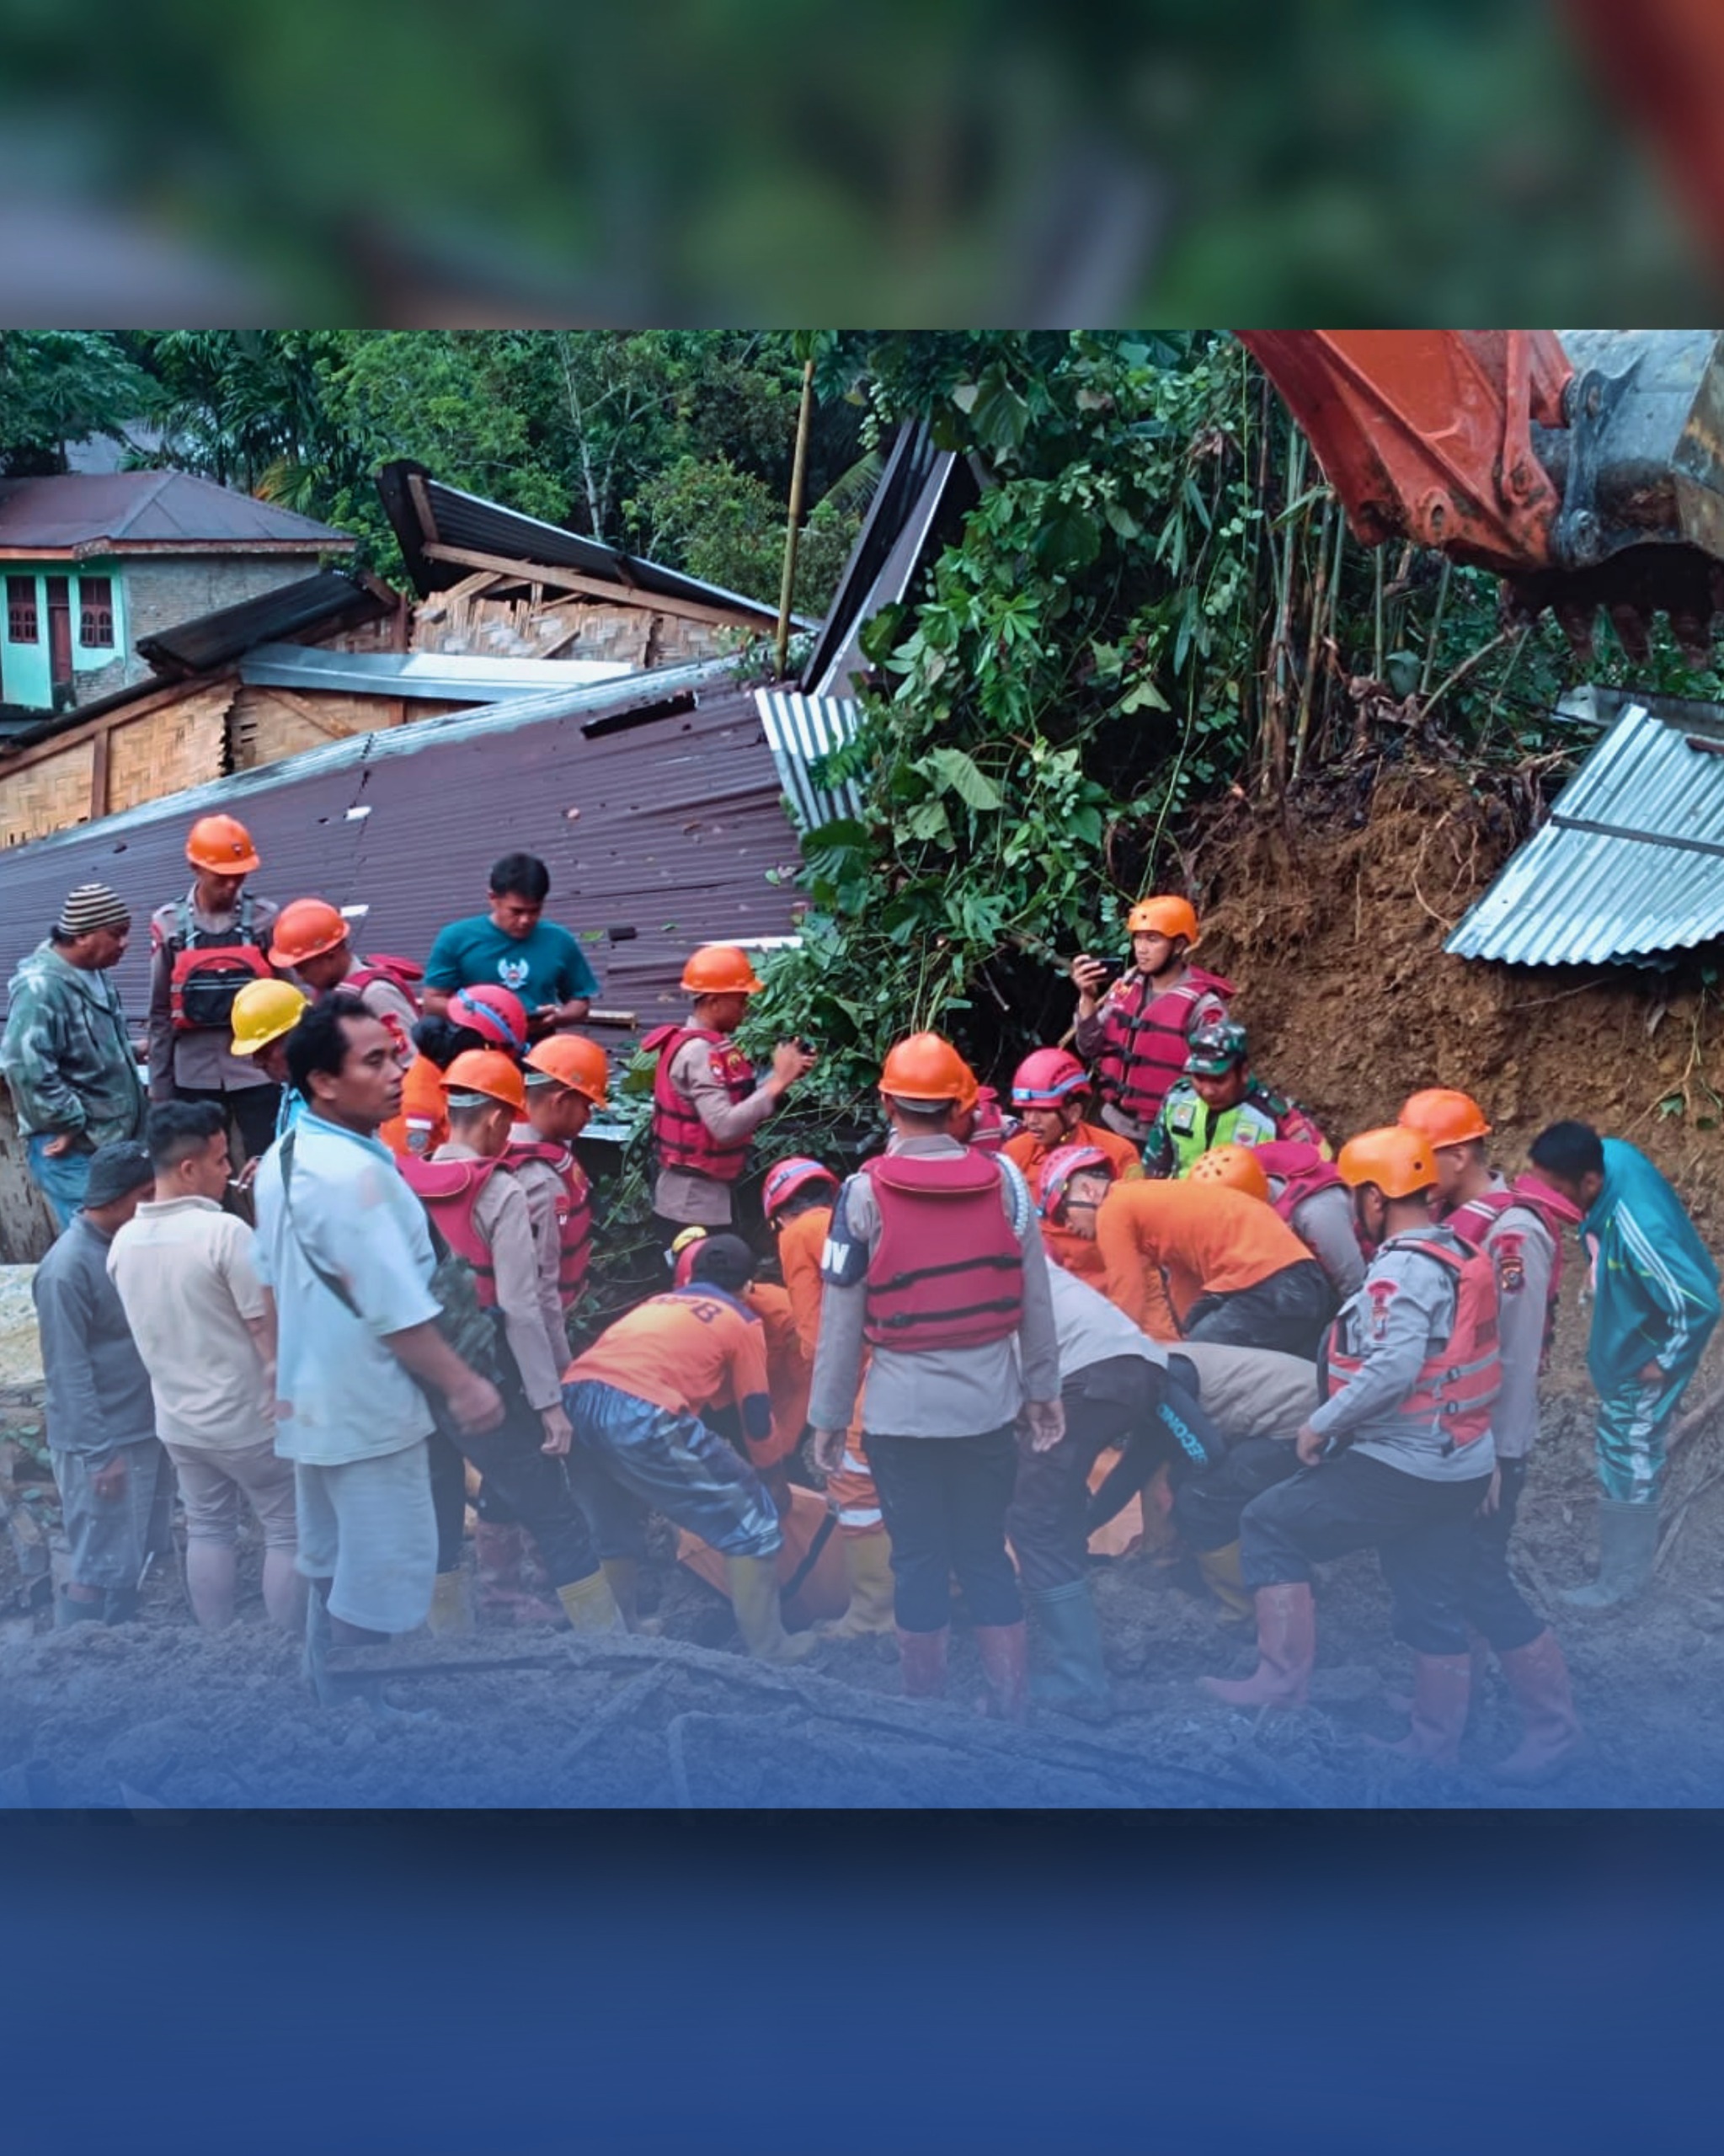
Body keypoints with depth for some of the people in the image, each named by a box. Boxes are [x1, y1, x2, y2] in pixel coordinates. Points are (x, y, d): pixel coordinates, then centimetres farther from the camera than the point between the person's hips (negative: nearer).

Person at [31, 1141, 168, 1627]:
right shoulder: (68, 1268, -18)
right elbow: (68, 1373, -18)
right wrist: (100, 1453, -18)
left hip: (147, 1431, 8)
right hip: (101, 1443, -8)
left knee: (136, 1563, 16)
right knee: (101, 1572, -3)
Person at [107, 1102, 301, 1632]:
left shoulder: (123, 1242, -2)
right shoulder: (225, 1232, -23)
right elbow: (269, 1333, -19)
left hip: (177, 1419, 6)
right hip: (248, 1418, -6)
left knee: (207, 1532, 19)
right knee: (286, 1533, 9)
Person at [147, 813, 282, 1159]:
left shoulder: (264, 919, -1)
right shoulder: (169, 925, 1)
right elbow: (160, 1012, 4)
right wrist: (159, 1086, 3)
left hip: (257, 1073, -1)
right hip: (194, 1077, 1)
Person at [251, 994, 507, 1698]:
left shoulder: (284, 1157, 5)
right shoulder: (351, 1172, -26)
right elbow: (397, 1310, -26)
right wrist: (463, 1386, -17)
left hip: (315, 1399, 10)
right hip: (368, 1409, -10)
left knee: (333, 1569, 21)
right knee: (389, 1582, 0)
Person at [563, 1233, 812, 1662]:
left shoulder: (658, 1302, 32)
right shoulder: (742, 1322, 17)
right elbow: (757, 1424, 16)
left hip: (573, 1397, 6)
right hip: (639, 1414, -6)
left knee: (615, 1530, 30)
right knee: (748, 1518, 9)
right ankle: (767, 1646, 12)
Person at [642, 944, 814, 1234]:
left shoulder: (709, 1046, 10)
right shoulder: (697, 1052, -19)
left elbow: (740, 1108, 12)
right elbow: (725, 1126, -29)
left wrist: (781, 1076, 0)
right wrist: (779, 1081, -23)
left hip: (705, 1196, 10)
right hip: (694, 1202, -10)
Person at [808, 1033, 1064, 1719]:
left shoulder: (866, 1191, -9)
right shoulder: (1004, 1180, -2)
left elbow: (841, 1317, -5)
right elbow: (1035, 1299, 4)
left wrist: (828, 1415, 4)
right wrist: (1042, 1389, 15)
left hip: (902, 1410, -2)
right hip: (989, 1405, 3)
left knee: (918, 1561, 7)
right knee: (985, 1554, 13)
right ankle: (1012, 1709, 16)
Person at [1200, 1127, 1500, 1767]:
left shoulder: (1405, 1268, -18)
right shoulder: (1460, 1255, 10)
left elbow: (1392, 1369, -29)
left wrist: (1322, 1424, -18)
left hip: (1401, 1467, -9)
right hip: (1461, 1467, 9)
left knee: (1270, 1525, 2)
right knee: (1434, 1611, 15)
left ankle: (1284, 1678, 2)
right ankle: (1435, 1750, 23)